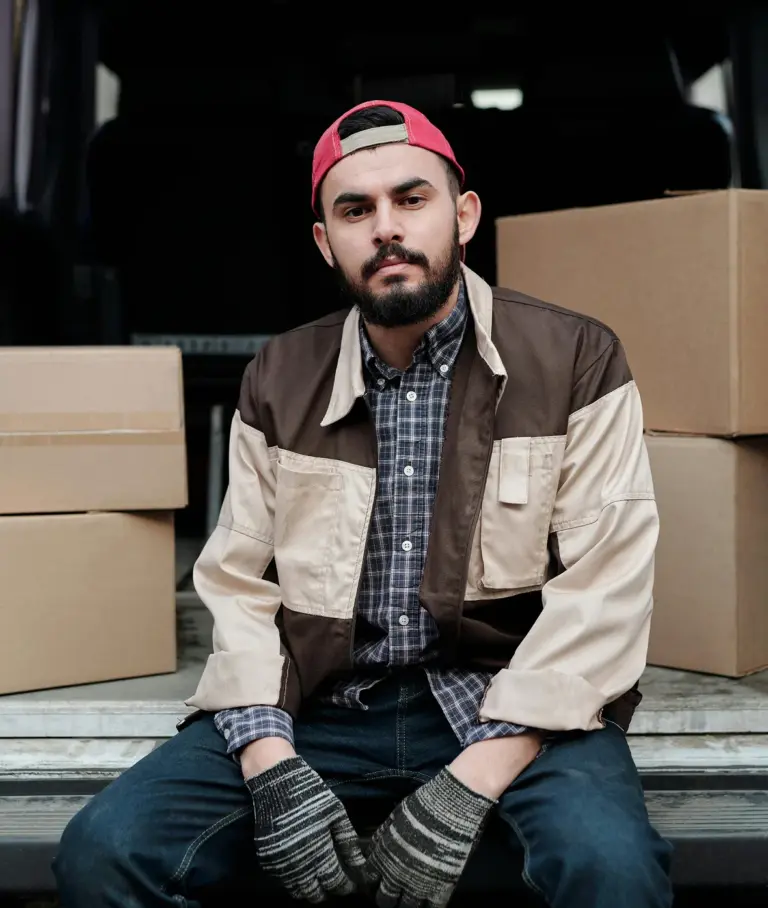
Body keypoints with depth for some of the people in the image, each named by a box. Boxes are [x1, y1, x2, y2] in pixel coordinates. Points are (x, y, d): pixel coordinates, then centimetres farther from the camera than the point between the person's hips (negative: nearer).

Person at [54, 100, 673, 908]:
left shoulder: (575, 362, -2)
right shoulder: (278, 380, 9)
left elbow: (603, 591, -10)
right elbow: (238, 585, 6)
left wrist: (470, 784, -20)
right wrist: (272, 765, -13)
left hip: (504, 709, -2)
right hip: (320, 708, 3)